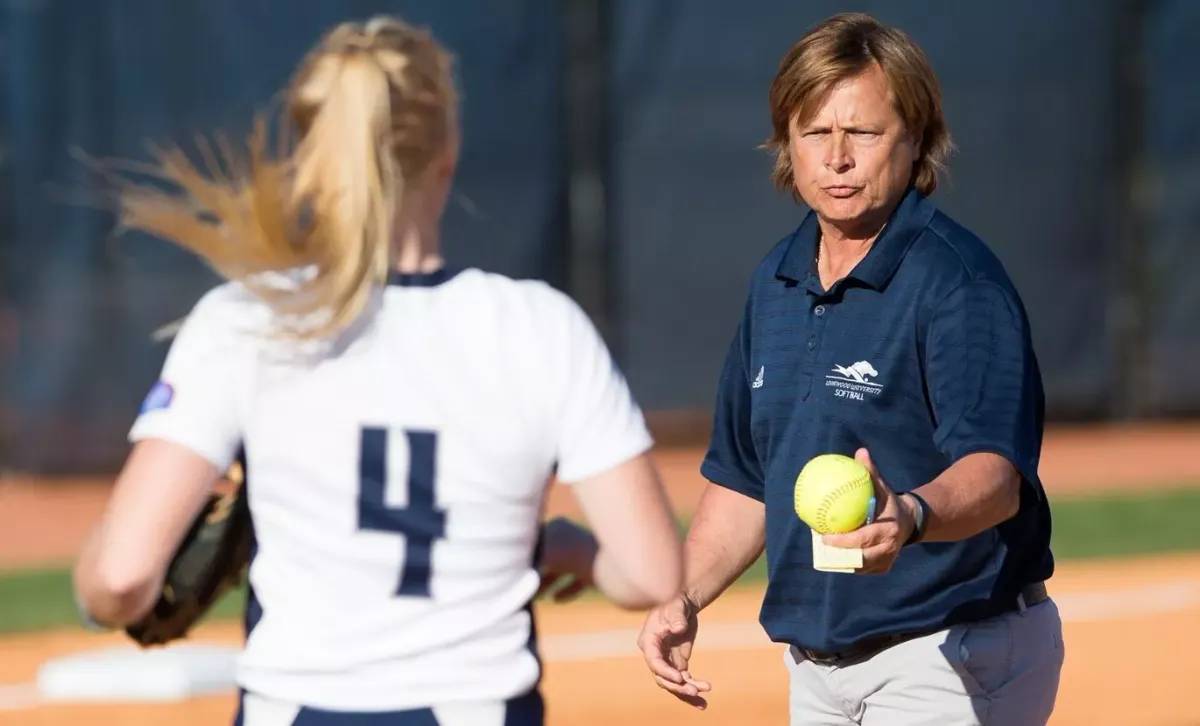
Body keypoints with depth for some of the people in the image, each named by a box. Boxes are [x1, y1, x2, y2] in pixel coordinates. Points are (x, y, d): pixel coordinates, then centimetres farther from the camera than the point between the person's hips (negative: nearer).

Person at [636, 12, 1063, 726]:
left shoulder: (958, 281, -15)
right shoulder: (776, 282, 11)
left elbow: (995, 473, -29)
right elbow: (746, 477, 21)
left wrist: (909, 517, -49)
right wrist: (686, 598, 5)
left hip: (955, 661, -8)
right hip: (816, 663, 8)